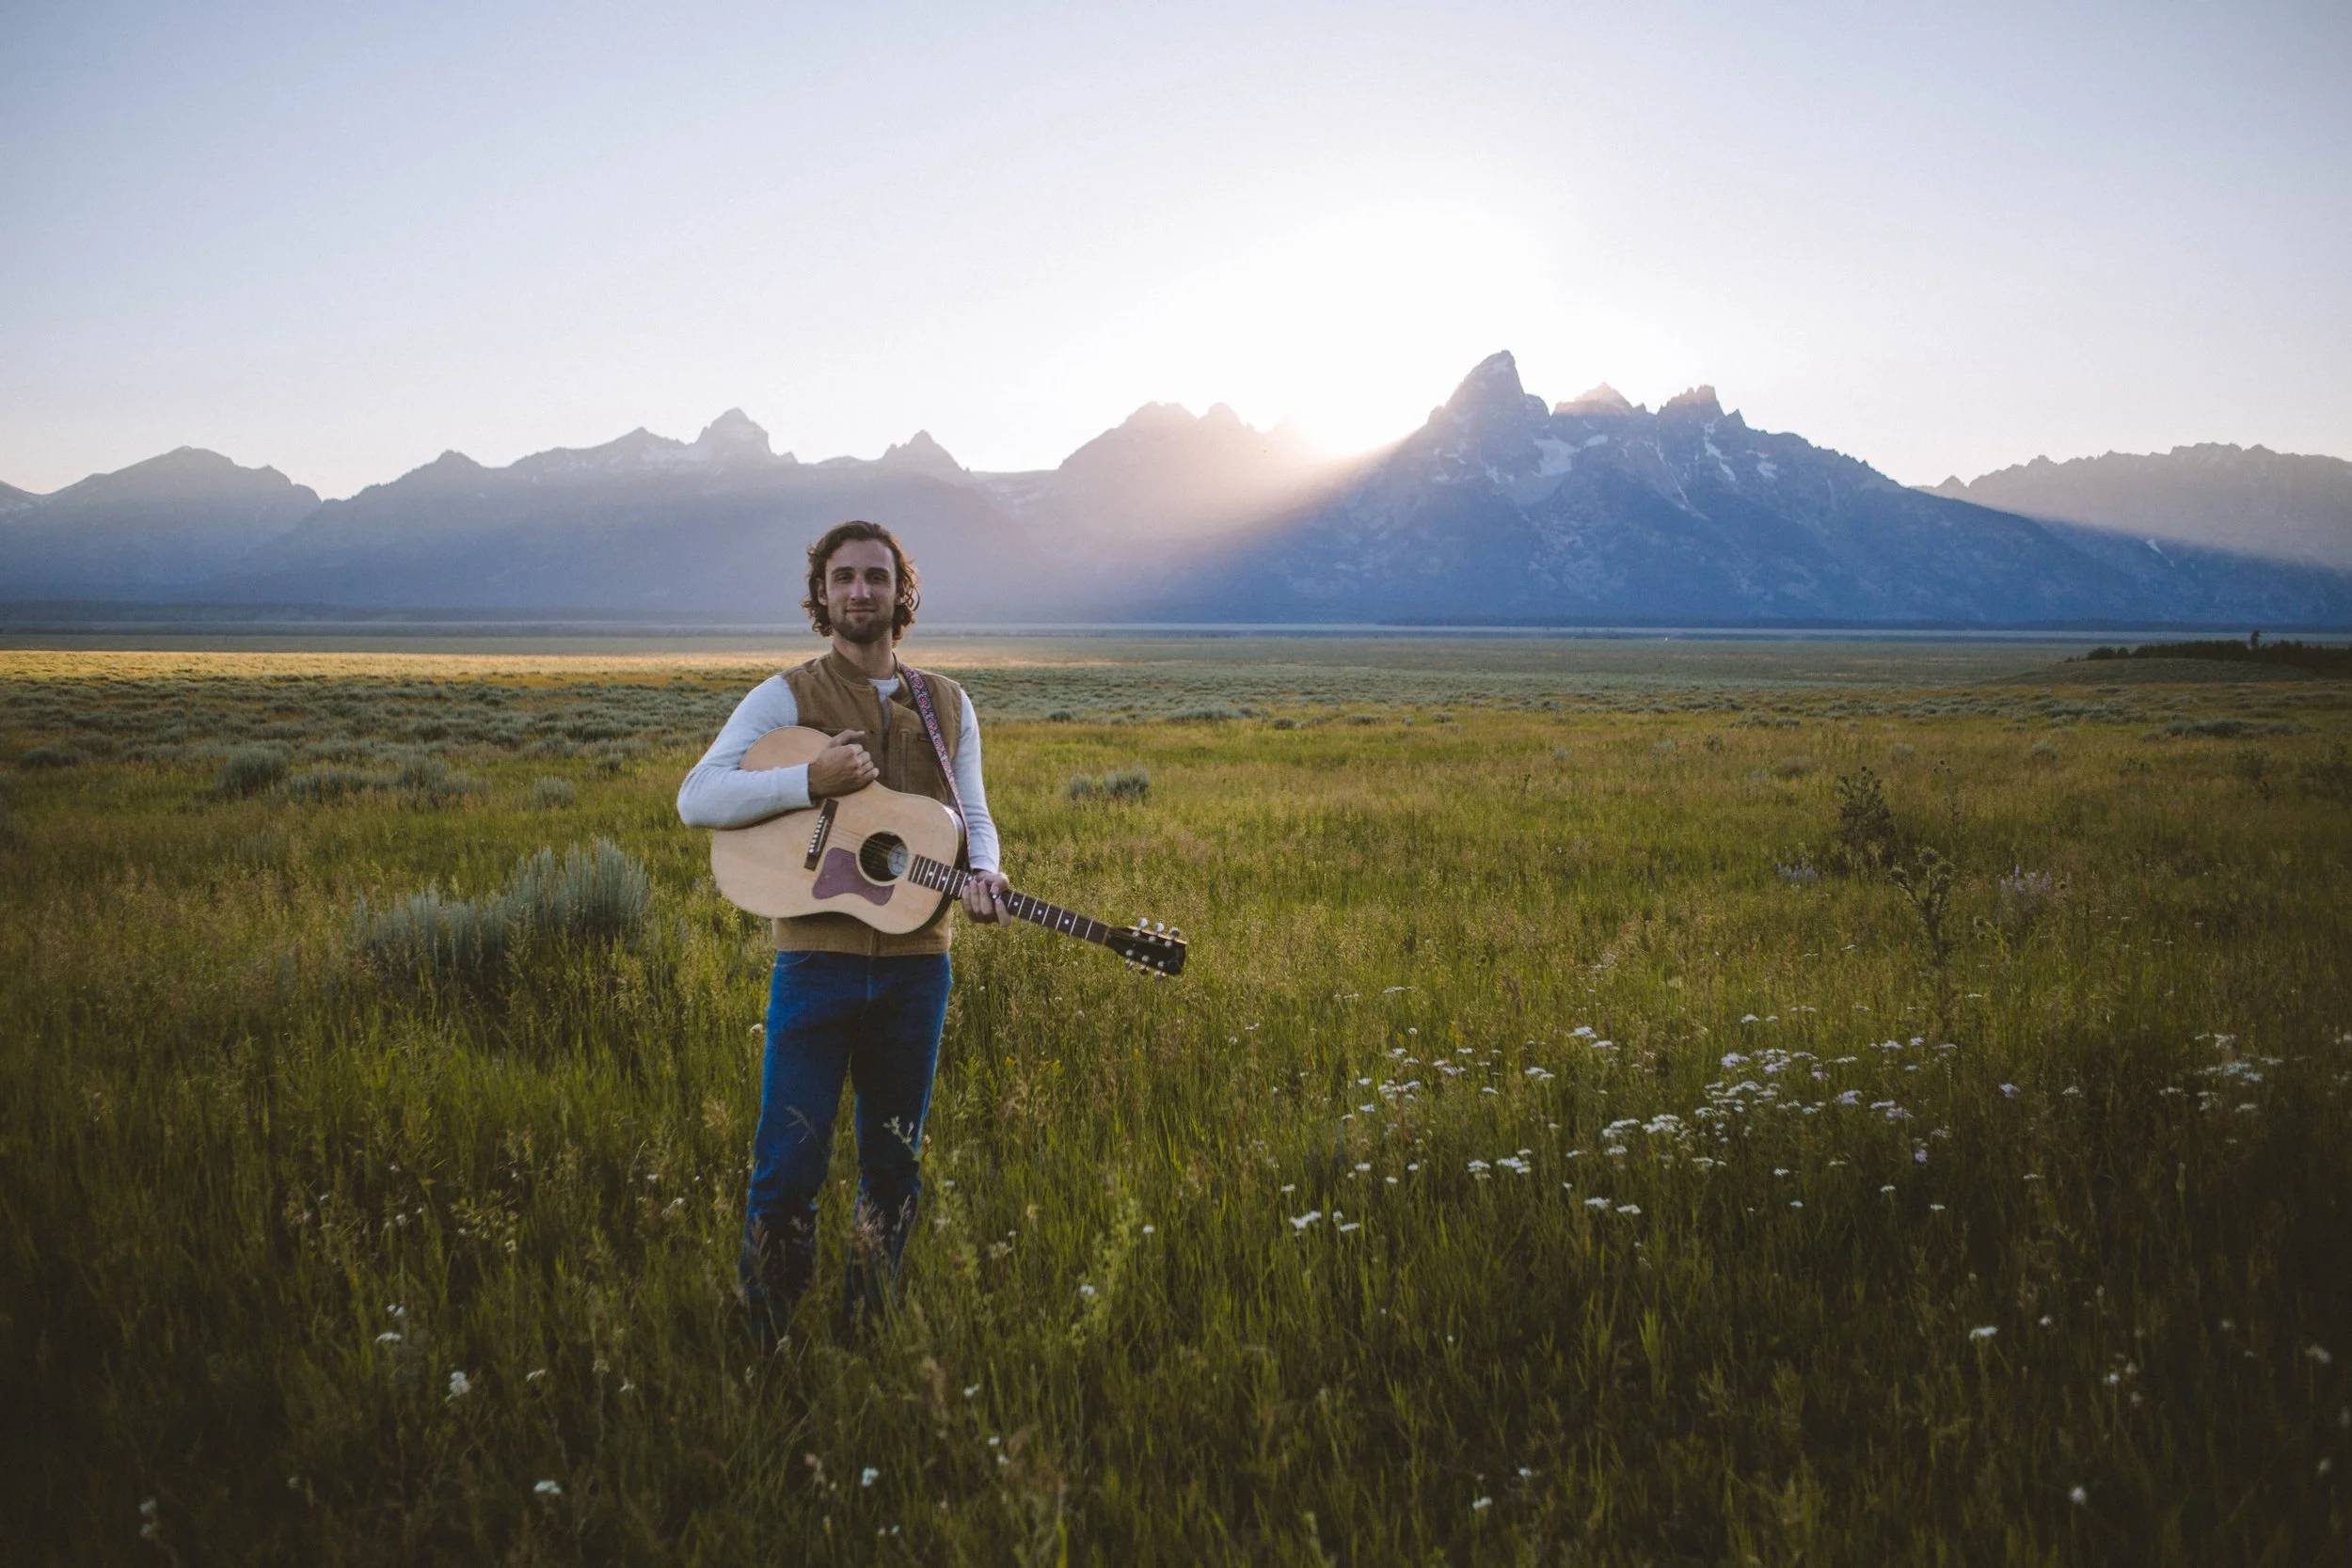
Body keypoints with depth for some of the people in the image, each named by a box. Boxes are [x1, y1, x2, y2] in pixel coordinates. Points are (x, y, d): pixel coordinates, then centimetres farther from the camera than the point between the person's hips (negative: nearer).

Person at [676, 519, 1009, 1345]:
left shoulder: (948, 705, 12)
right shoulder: (787, 698, 0)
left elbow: (974, 817, 14)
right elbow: (696, 798, -8)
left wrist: (981, 876, -9)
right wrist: (812, 780, -20)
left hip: (916, 963, 4)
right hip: (817, 959, -3)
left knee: (893, 1167, 11)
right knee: (790, 1167, -5)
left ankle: (864, 1332, 26)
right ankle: (765, 1346, 11)